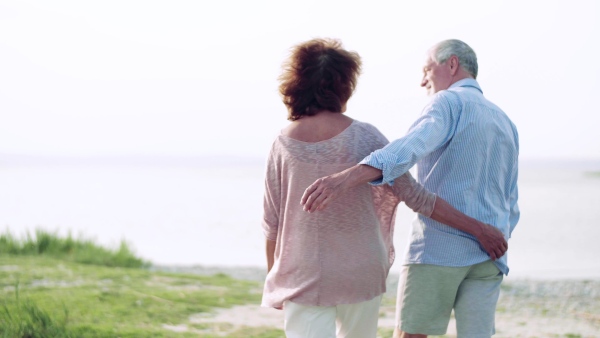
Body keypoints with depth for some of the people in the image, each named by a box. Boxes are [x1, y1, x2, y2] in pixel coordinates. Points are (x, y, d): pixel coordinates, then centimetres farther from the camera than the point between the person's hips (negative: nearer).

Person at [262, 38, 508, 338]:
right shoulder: (363, 137, -9)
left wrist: (273, 278, 14)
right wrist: (477, 228, -2)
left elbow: (272, 220, 0)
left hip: (302, 277, 0)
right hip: (360, 273, 0)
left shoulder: (284, 143, -5)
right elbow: (415, 195, -9)